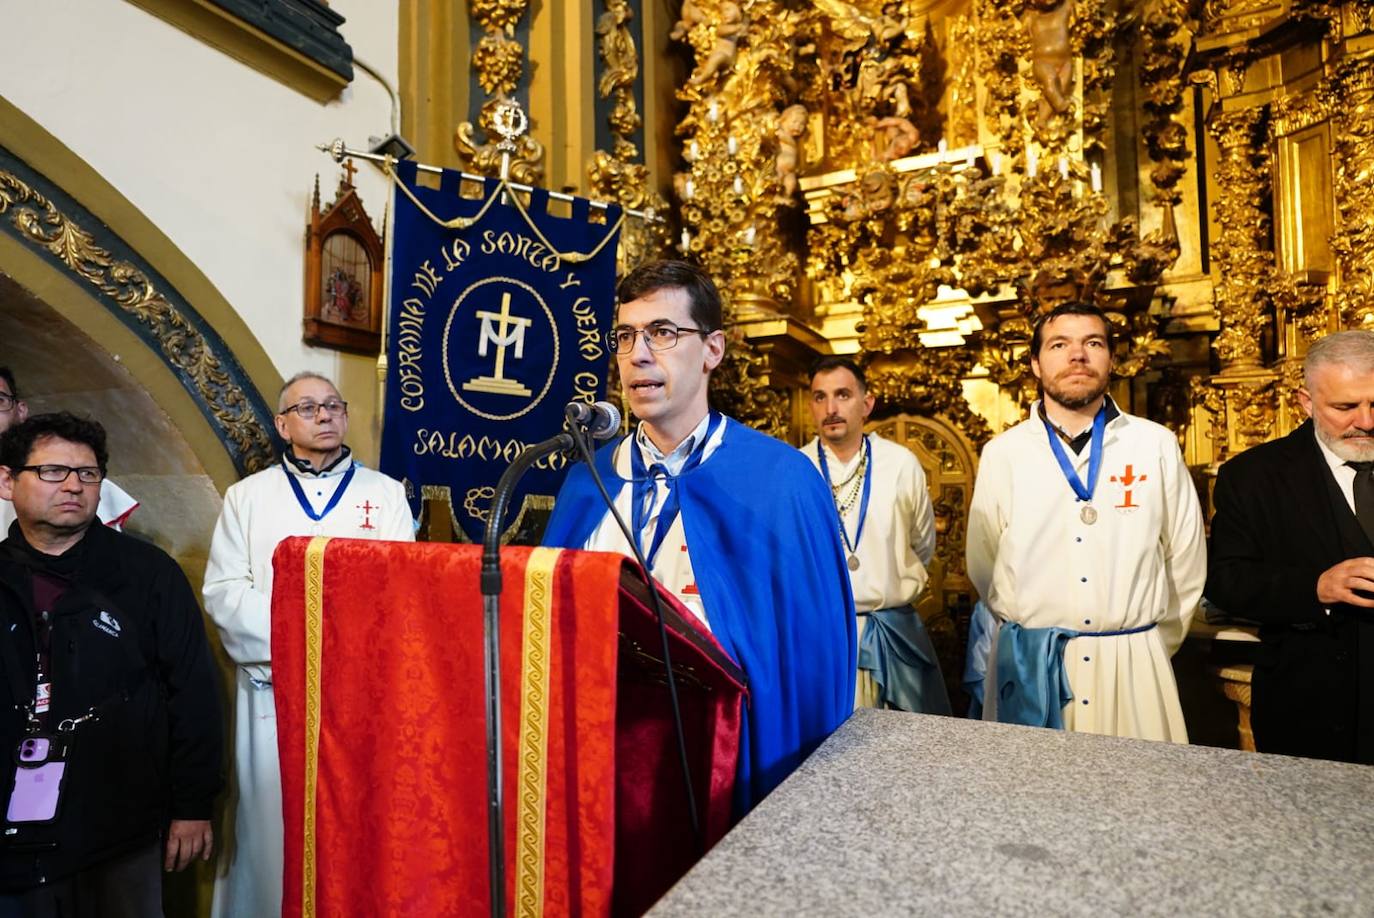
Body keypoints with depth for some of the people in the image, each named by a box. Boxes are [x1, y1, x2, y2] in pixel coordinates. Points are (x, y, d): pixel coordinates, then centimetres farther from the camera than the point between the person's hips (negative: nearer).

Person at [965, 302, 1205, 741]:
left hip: (1134, 663, 1)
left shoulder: (1156, 445, -1)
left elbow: (1186, 561, 6)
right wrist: (1028, 633, 10)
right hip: (1029, 666, 0)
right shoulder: (1002, 453, -2)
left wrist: (1155, 644, 11)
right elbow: (983, 567, 5)